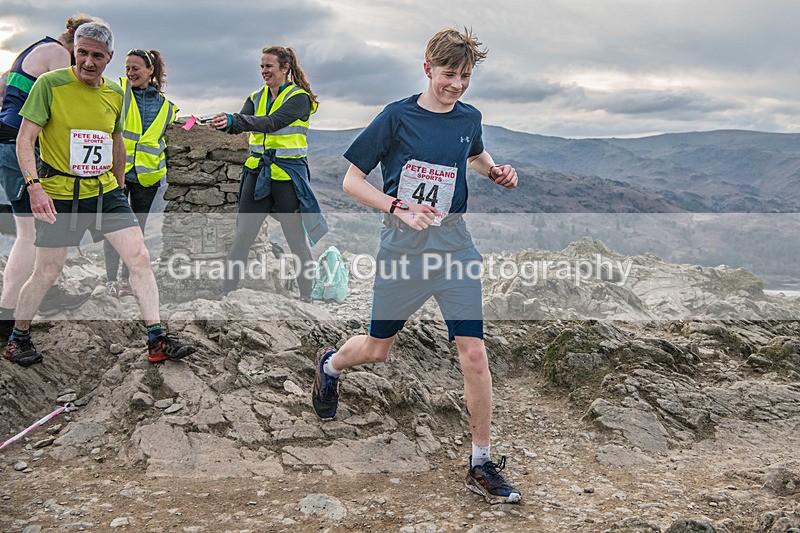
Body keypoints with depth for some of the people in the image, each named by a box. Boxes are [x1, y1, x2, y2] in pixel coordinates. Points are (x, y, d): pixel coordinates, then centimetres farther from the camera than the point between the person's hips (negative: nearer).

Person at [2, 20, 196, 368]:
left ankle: (157, 342, 1)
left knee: (140, 257, -5)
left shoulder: (115, 93, 5)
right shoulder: (49, 84, -10)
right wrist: (34, 186, -23)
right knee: (46, 274, 2)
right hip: (59, 194, -4)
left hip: (105, 191, 5)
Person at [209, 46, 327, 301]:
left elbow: (272, 122, -24)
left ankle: (306, 294, 17)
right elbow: (240, 124, -5)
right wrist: (224, 123, -29)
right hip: (257, 172, 5)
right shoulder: (257, 98, 12)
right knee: (242, 235, 1)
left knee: (297, 237, 4)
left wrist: (234, 120, -36)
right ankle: (226, 289, 7)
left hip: (288, 173, -5)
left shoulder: (299, 98, -7)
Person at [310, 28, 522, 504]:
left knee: (474, 353, -6)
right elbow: (352, 181, -6)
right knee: (377, 350, 12)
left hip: (454, 244, 3)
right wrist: (402, 209, -20)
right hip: (403, 247, -2)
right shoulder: (397, 117, -9)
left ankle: (482, 464, 7)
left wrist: (497, 172, 5)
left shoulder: (469, 118, 4)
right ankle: (330, 365, 49)